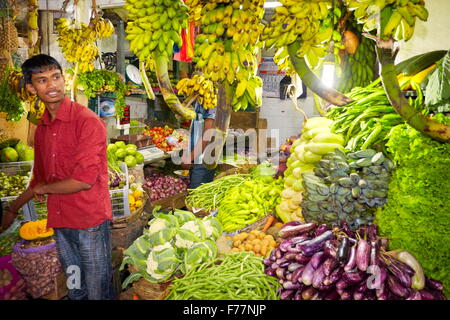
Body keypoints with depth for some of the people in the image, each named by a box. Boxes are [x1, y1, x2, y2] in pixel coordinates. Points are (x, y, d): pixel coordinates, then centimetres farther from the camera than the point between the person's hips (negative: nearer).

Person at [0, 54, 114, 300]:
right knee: (75, 289, 20)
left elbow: (84, 180, -19)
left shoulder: (87, 121, -14)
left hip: (90, 221, -6)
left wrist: (44, 188, -3)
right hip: (60, 221, 7)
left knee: (98, 291, 6)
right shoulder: (42, 128, 10)